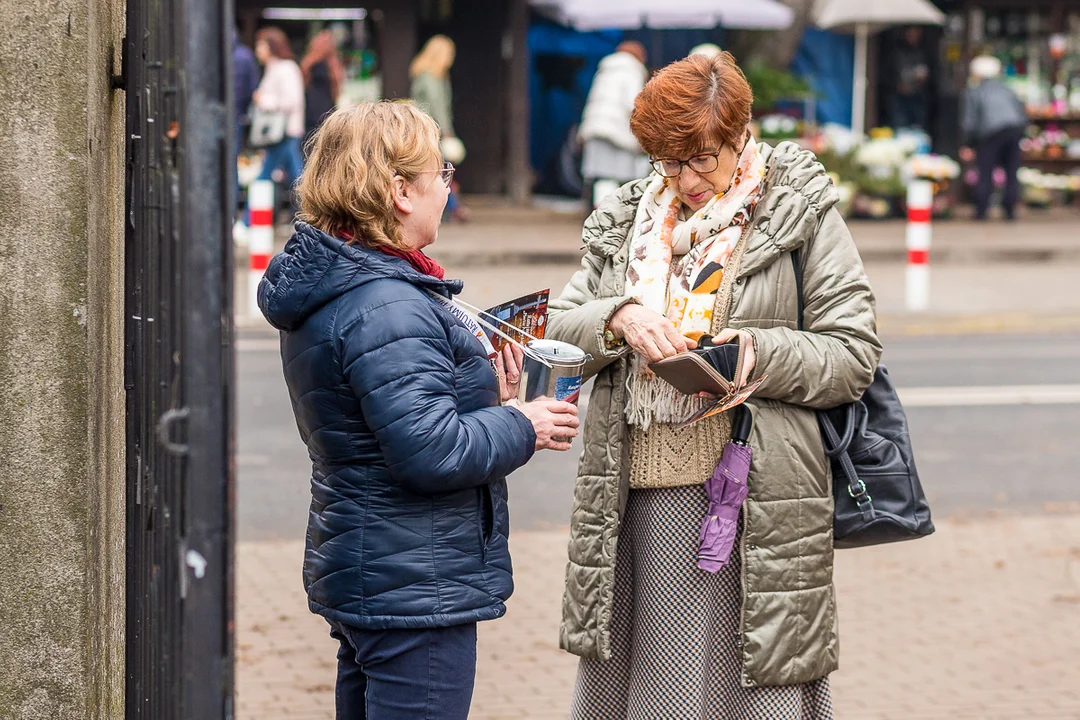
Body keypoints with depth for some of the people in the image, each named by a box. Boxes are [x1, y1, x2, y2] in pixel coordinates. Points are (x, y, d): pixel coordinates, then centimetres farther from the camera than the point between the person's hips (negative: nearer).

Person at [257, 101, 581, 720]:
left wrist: (483, 395, 10)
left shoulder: (328, 291, 11)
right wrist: (521, 426, -11)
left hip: (361, 573, 11)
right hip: (416, 592, -11)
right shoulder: (387, 310, -22)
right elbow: (429, 452, -25)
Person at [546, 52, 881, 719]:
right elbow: (558, 331, 12)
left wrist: (760, 353, -19)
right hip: (635, 503, 5)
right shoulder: (627, 219, 14)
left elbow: (854, 356, -3)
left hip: (752, 507, -4)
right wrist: (618, 319, -9)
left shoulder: (803, 215, 0)